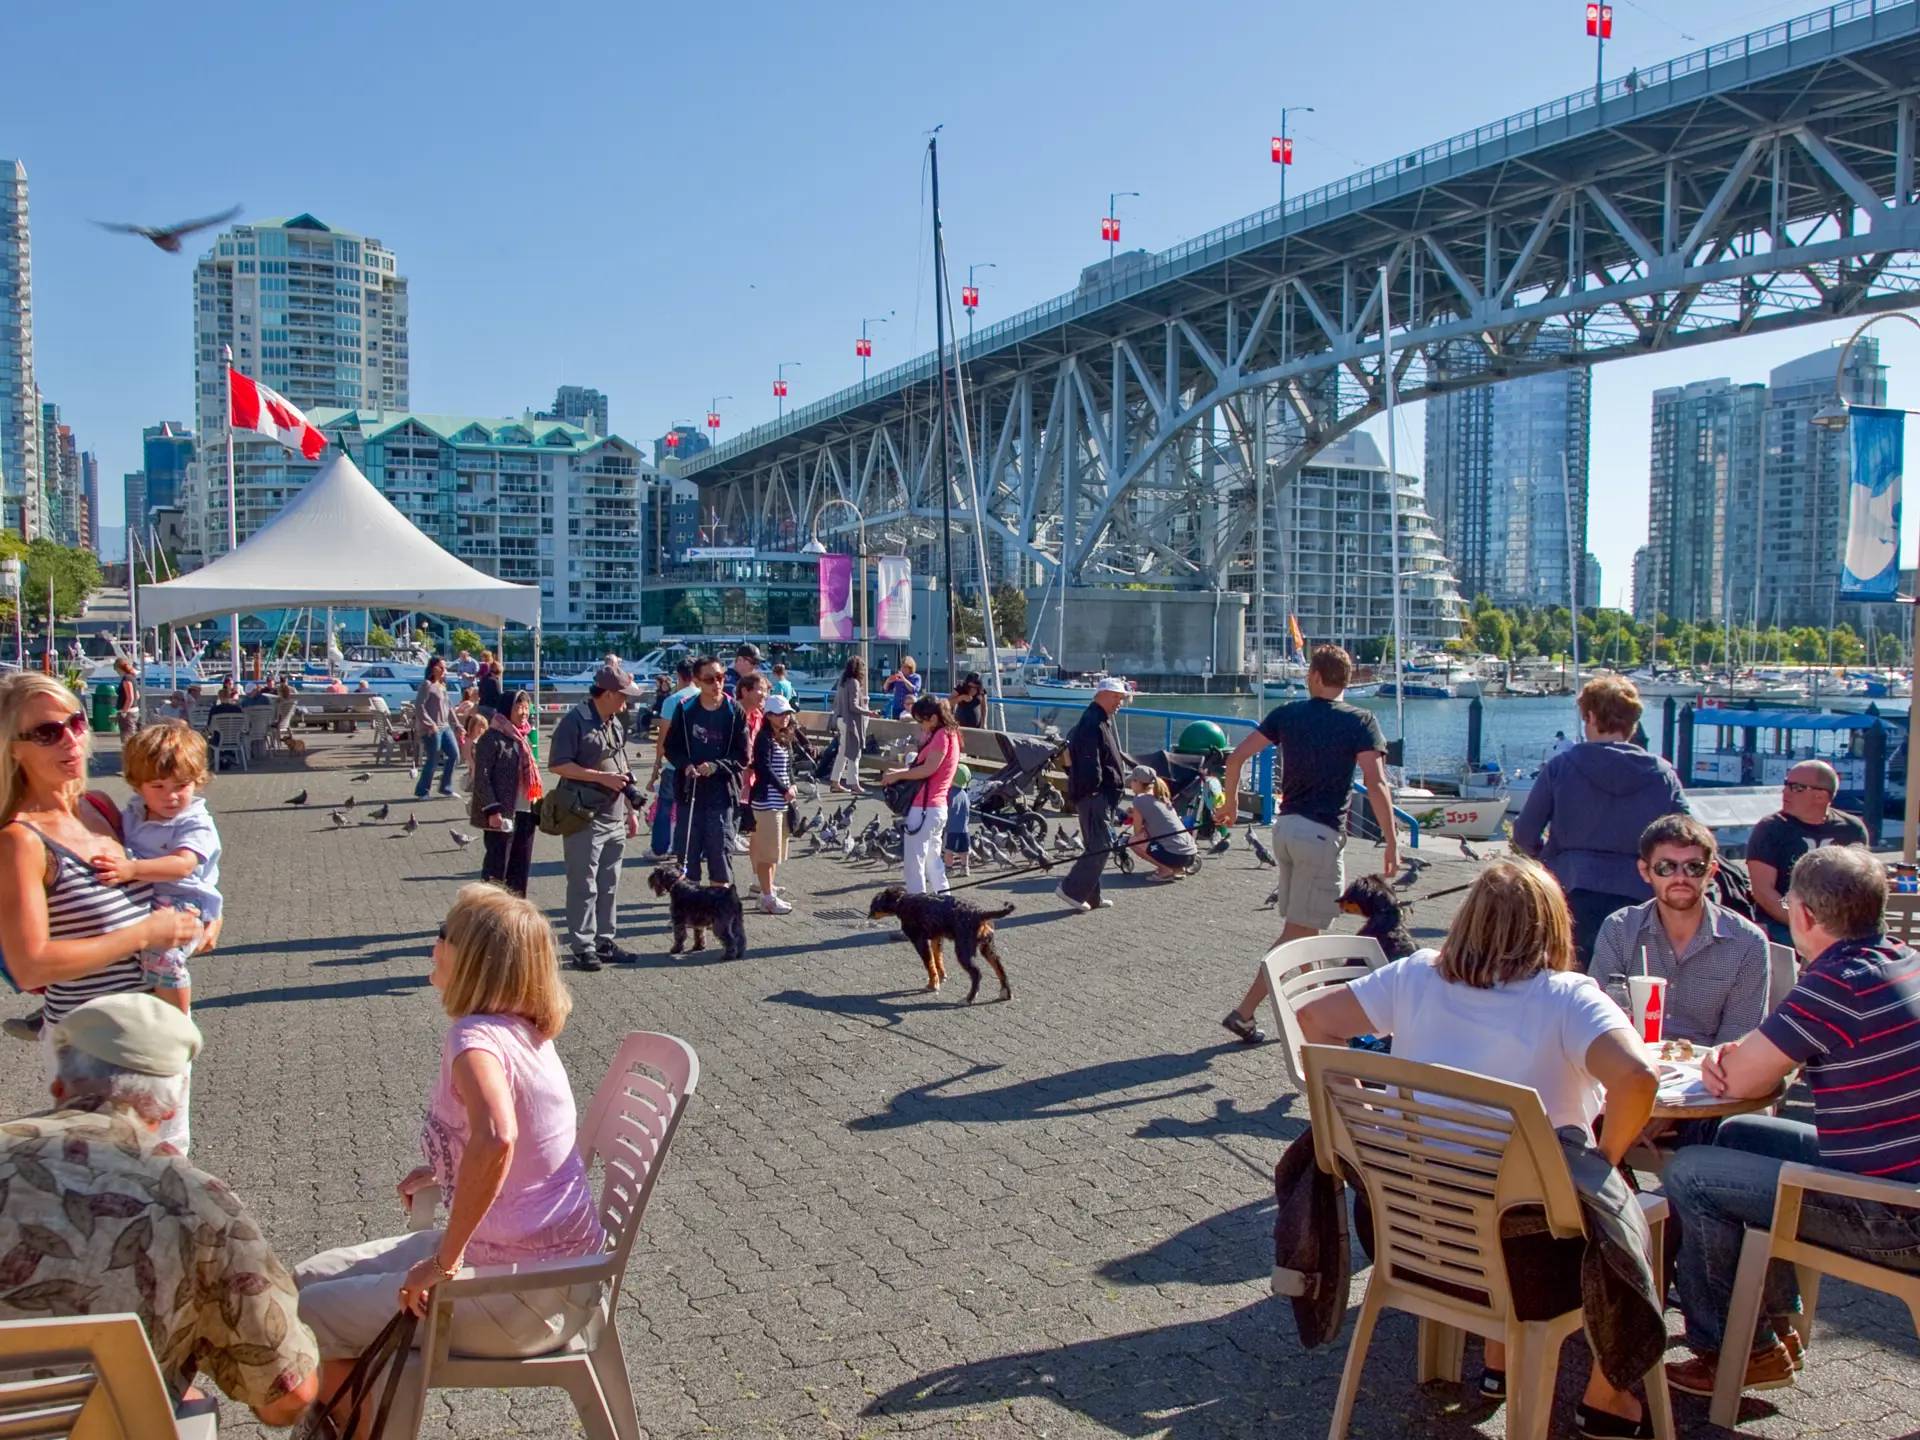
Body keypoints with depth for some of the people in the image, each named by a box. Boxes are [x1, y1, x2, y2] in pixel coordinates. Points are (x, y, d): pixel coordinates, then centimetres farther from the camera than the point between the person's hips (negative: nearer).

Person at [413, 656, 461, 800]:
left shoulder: (442, 685, 15)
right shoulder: (427, 685, -10)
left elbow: (448, 706, 19)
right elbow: (419, 706, -17)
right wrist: (430, 724, -22)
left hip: (445, 727, 9)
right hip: (432, 730, -9)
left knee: (455, 755, 9)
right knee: (432, 760, -4)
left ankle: (446, 787, 20)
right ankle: (422, 791, 9)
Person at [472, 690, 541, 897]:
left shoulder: (523, 738, 16)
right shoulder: (492, 738, -9)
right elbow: (481, 777, -14)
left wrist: (537, 809, 16)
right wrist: (492, 810, -20)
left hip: (525, 813, 8)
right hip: (502, 814, -8)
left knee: (521, 868, 12)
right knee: (497, 868, -2)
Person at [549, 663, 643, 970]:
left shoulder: (615, 723, 14)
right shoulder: (574, 721, -11)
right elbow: (557, 764, -16)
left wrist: (631, 811, 18)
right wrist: (603, 777, -18)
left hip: (614, 819, 7)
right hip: (584, 819, -7)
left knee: (609, 886, 12)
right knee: (584, 886, -1)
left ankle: (605, 941, 21)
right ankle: (582, 947, 6)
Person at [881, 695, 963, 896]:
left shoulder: (942, 735, -13)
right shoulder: (948, 734, 16)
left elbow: (929, 768, -21)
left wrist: (897, 775, -11)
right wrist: (902, 769, 4)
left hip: (925, 807, -10)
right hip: (937, 807, 10)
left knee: (914, 859, -6)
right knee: (932, 858, 18)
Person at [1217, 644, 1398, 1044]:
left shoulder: (1287, 714, 5)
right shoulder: (1360, 721, -6)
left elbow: (1237, 756, 1)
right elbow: (1375, 783, -16)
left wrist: (1230, 802, 16)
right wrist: (1392, 843, -11)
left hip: (1285, 827, 6)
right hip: (1322, 834, -5)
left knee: (1301, 927, 17)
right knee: (1299, 932, -1)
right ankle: (1245, 1011, -5)